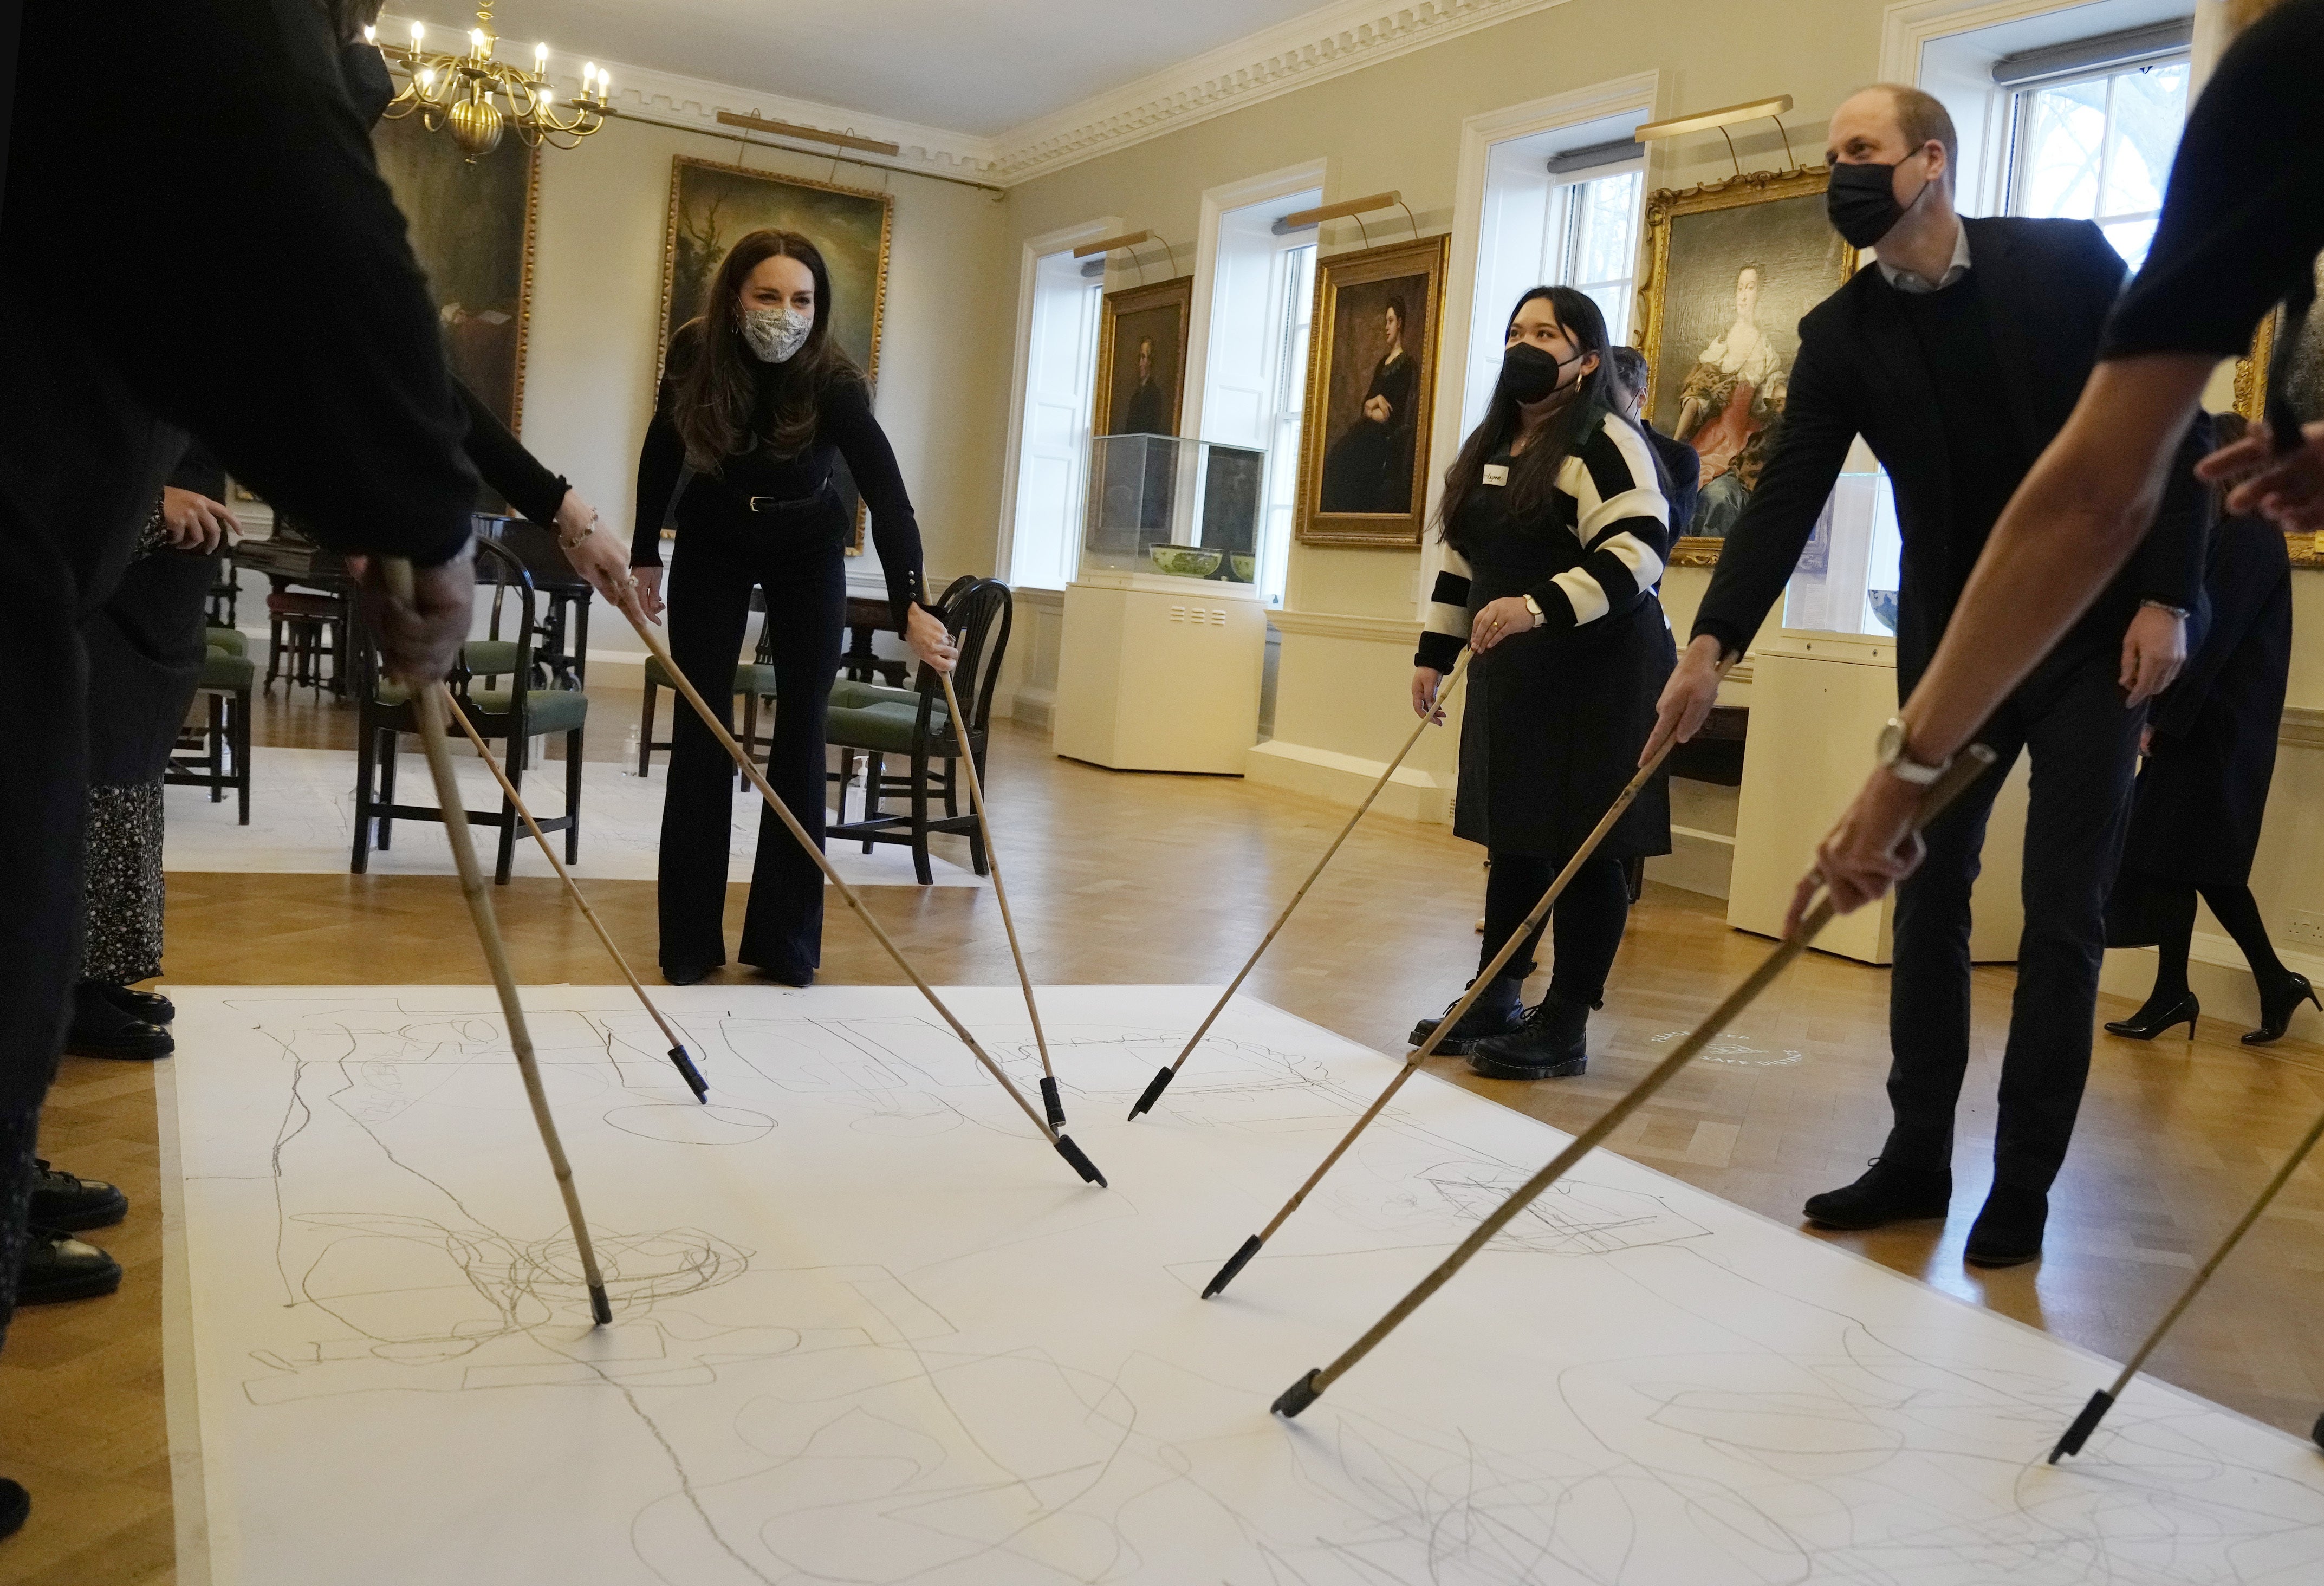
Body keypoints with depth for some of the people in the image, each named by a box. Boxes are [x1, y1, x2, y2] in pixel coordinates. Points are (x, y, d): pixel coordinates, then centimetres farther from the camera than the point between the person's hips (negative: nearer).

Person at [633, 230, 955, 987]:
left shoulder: (832, 383, -31)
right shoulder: (695, 353, -22)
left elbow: (886, 493, -43)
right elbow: (663, 450, -4)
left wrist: (911, 605, -57)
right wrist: (646, 553, -2)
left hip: (807, 548, -1)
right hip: (712, 541, 2)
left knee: (802, 728, -5)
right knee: (701, 728, -4)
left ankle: (785, 939, 2)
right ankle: (689, 940, 1)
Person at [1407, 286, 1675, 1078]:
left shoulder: (1606, 444, -11)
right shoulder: (1488, 447, 16)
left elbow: (1638, 555, -22)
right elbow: (1461, 561, 21)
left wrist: (1539, 607, -32)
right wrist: (1434, 653, 17)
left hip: (1597, 677, -8)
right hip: (1510, 677, 8)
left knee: (1584, 849, -2)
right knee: (1511, 839, 15)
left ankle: (1566, 1026, 7)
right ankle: (1497, 1000, 27)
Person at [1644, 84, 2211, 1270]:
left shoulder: (2065, 259, -8)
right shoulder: (1840, 334, -2)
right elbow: (1787, 495, -10)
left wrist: (2165, 598, -12)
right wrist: (1713, 642, -22)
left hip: (2093, 635, -3)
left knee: (2062, 915, -1)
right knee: (1926, 896, 6)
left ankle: (2024, 1182, 10)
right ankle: (1917, 1155, 18)